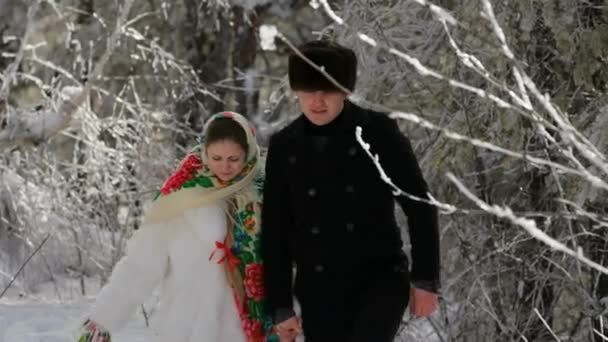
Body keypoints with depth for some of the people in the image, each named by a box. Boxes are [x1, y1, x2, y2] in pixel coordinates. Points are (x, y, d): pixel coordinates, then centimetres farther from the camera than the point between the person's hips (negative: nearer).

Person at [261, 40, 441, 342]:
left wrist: (425, 279, -6)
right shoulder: (284, 147, 3)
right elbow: (275, 231, 8)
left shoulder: (378, 132, -6)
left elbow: (419, 206, -3)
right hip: (319, 292, 4)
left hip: (381, 278, -3)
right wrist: (280, 305, 6)